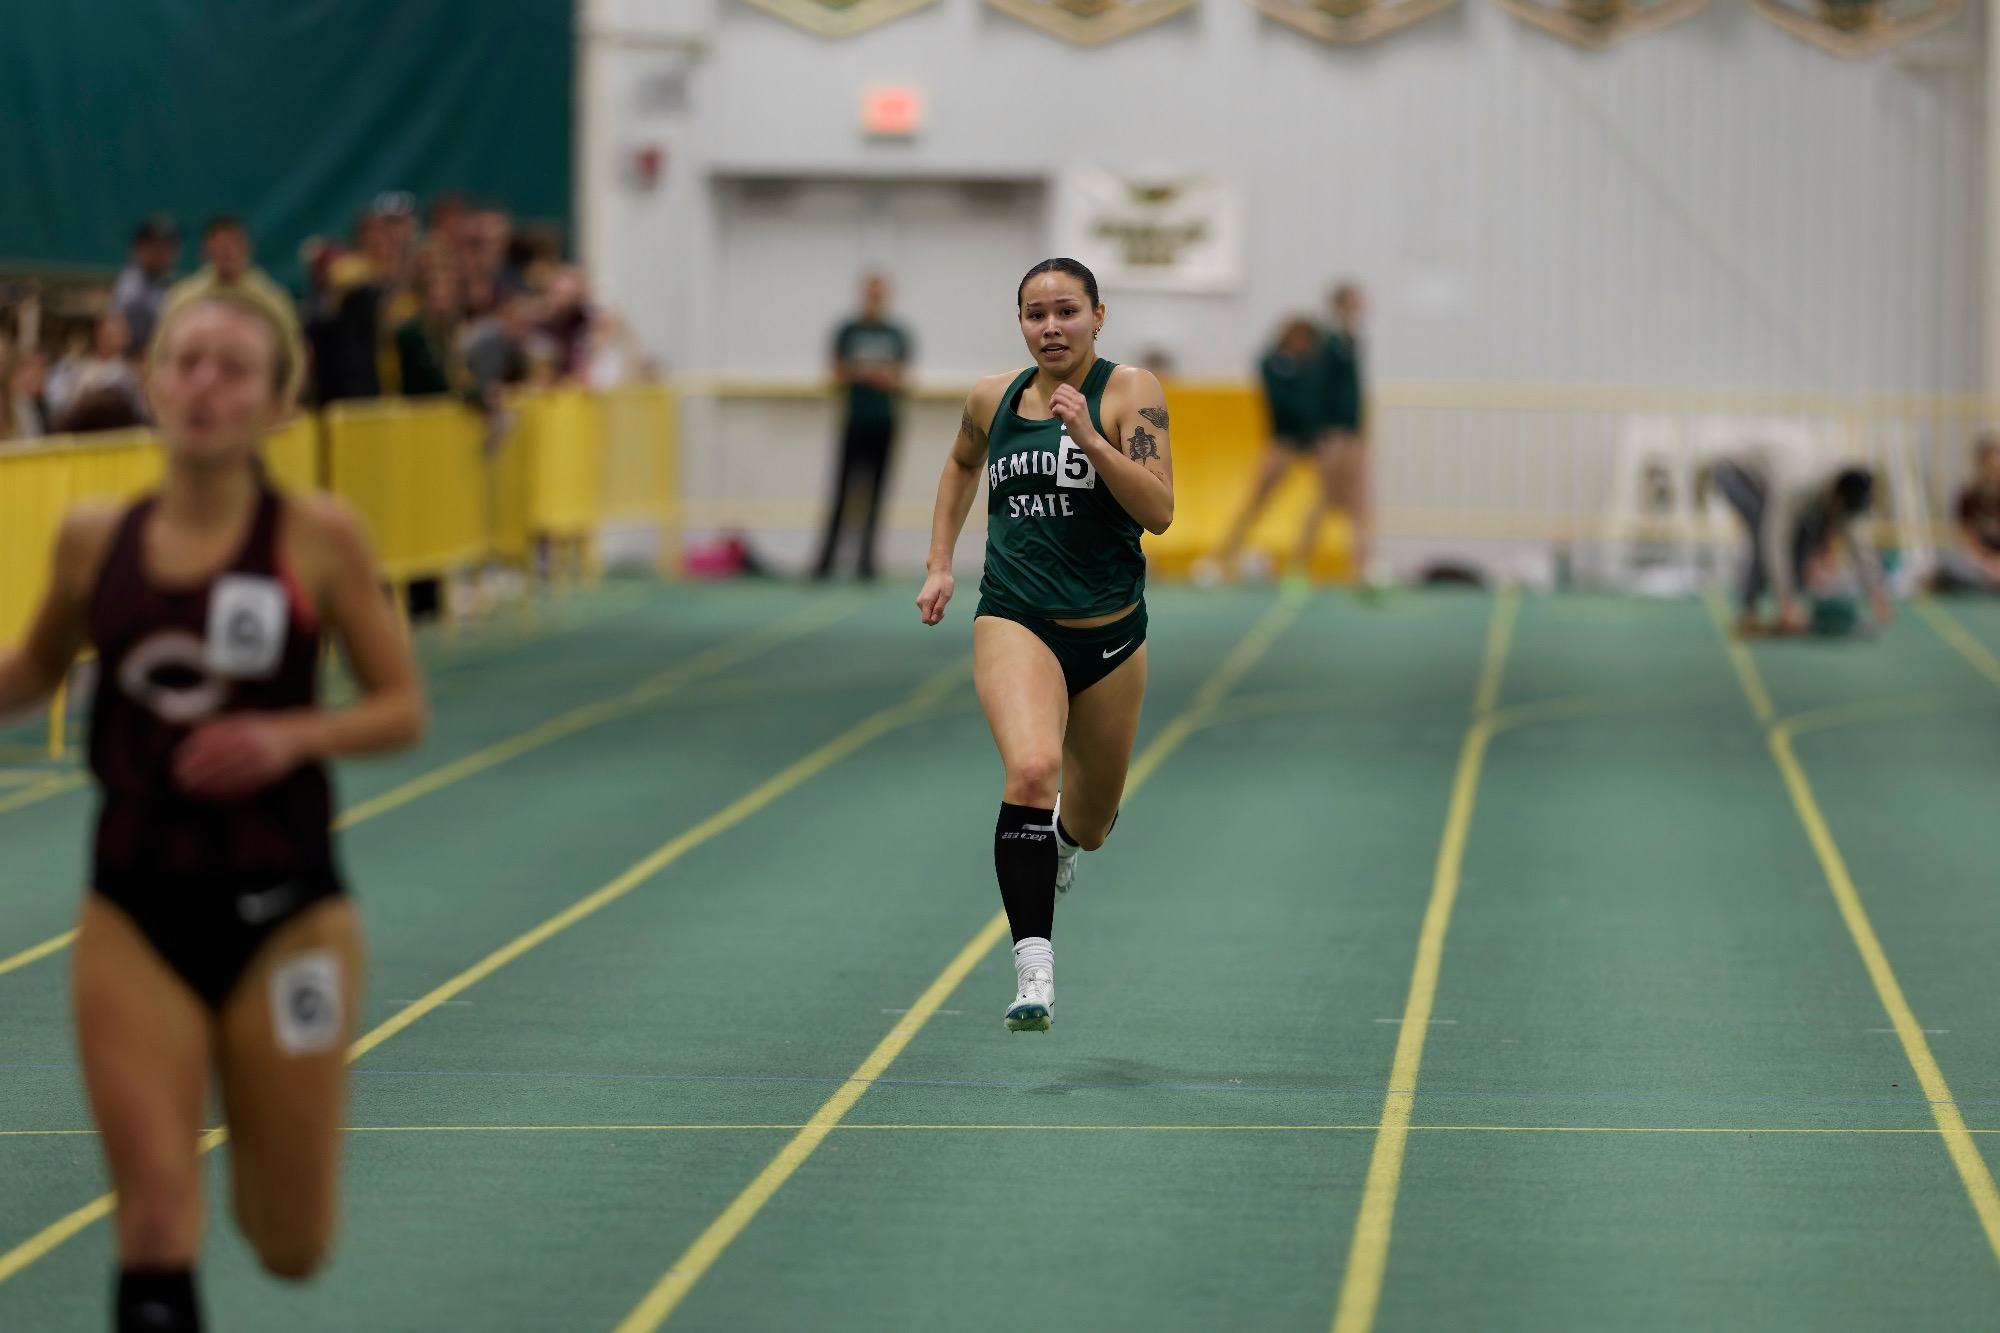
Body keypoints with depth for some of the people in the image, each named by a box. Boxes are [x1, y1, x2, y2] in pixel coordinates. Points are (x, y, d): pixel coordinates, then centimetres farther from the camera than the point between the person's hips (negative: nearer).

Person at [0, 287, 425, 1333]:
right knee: (155, 1233, -11)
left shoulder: (315, 537, -7)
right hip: (135, 912, 1)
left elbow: (403, 708, -1)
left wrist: (291, 736, -19)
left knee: (291, 1249, 13)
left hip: (284, 913, -1)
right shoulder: (95, 539, 0)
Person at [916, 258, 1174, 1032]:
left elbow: (1158, 511, -17)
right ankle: (1034, 969, -32)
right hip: (1015, 623, 0)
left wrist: (1088, 437, -27)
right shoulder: (992, 400, 4)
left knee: (1089, 824, 17)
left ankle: (1068, 830, 57)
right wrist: (939, 563, 20)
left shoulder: (1129, 391, -6)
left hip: (1109, 632, 0)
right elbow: (962, 463, 27)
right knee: (1031, 770, -29)